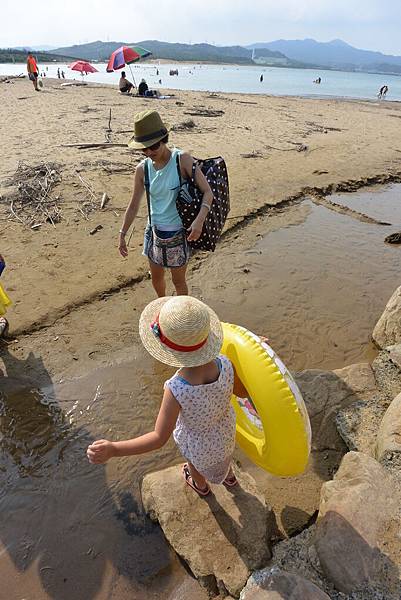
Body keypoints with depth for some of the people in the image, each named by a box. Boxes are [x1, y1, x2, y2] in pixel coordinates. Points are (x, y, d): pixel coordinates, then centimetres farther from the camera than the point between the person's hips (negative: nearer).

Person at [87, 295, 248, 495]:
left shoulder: (176, 390, -45)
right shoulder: (225, 365, -35)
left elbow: (159, 438, -35)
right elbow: (243, 391, -15)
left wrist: (113, 449, -42)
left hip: (196, 441, -3)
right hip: (226, 430, 3)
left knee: (194, 462, 36)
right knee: (221, 454, 40)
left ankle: (201, 486, 70)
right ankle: (229, 477, 72)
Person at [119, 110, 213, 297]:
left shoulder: (183, 160, -16)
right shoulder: (142, 169, -4)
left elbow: (207, 192, -19)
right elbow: (133, 205, 5)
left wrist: (200, 219, -36)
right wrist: (122, 234, 7)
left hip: (178, 233, -4)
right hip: (154, 231, 5)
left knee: (178, 280, 11)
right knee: (156, 277, 20)